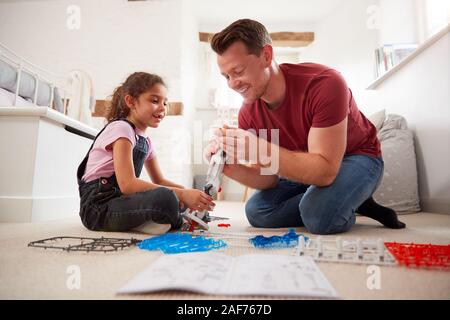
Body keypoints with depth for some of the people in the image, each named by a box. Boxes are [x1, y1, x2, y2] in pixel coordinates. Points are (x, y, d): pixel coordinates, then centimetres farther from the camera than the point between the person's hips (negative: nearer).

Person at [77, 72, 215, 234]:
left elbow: (159, 180, 16)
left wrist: (188, 193, -5)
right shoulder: (121, 128, -13)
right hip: (98, 206, -9)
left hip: (121, 199, 9)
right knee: (165, 198, -34)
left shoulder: (145, 141, 14)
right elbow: (127, 184, -25)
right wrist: (181, 194, -29)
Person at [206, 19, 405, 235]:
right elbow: (269, 179, -12)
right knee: (256, 211, -8)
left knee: (319, 215, -33)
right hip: (307, 165, 6)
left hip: (356, 156, -5)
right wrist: (233, 169, -32)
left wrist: (263, 150, -48)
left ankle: (354, 203, 0)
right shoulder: (248, 114, -15)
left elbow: (325, 172, -37)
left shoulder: (324, 84, -32)